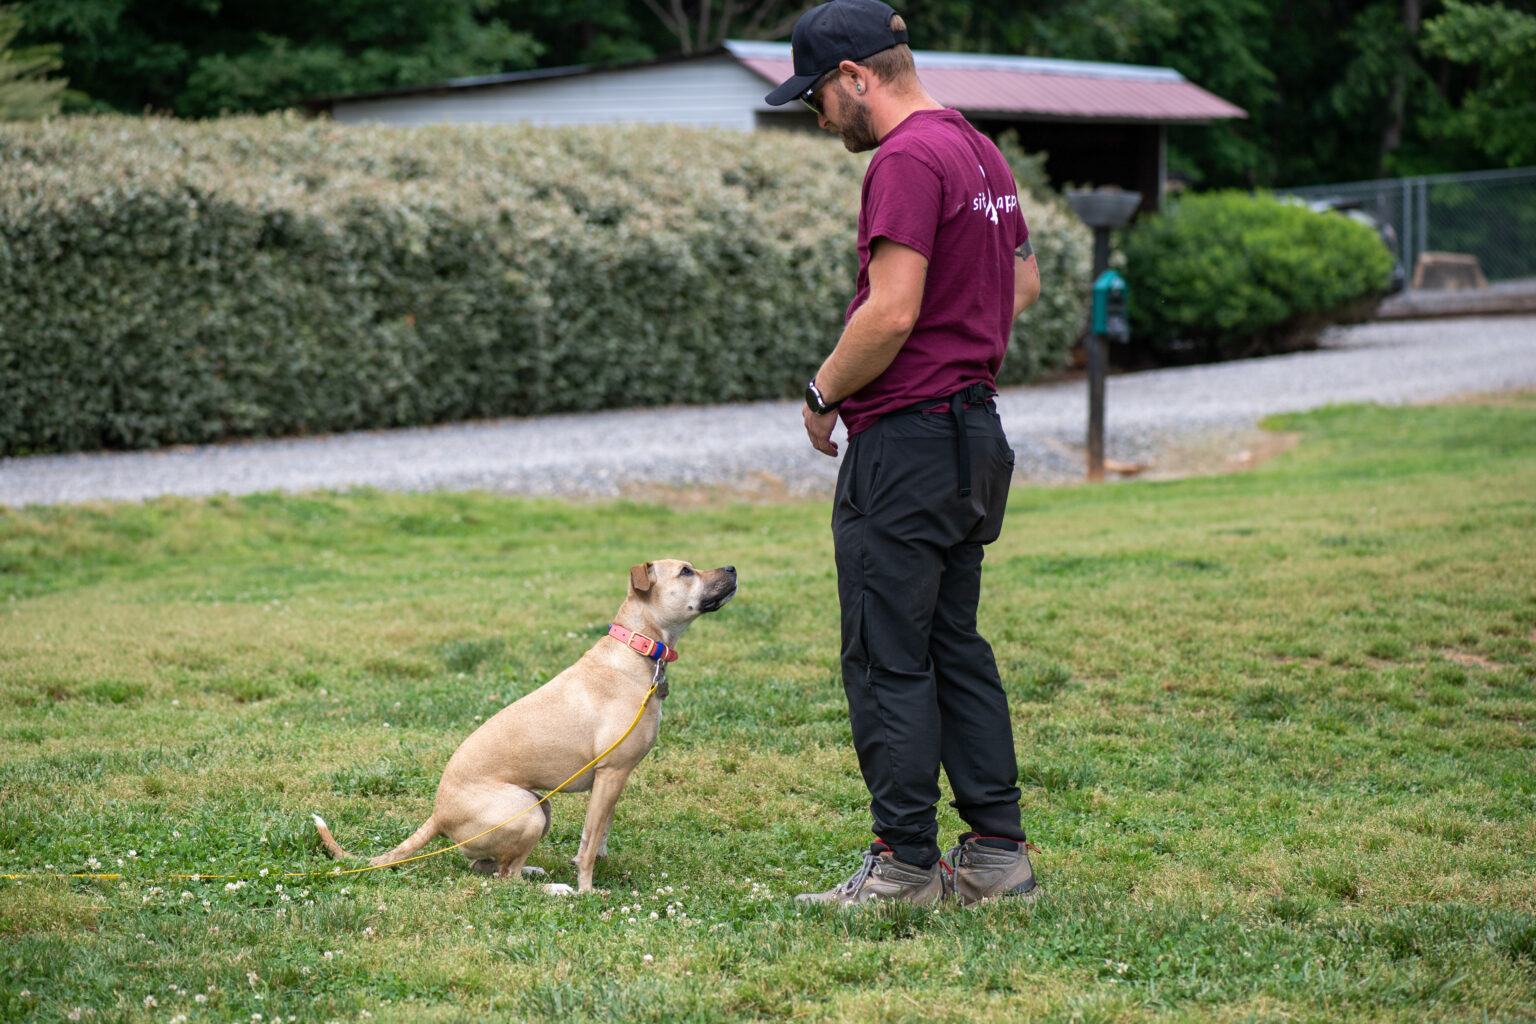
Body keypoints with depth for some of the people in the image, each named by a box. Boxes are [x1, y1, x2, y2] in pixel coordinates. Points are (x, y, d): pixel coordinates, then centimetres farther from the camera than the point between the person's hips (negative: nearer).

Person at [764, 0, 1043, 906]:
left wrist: (824, 393, -9)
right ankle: (997, 850, 17)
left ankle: (906, 864, 2)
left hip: (907, 441, -10)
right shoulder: (980, 151, 14)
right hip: (975, 431, 10)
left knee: (889, 661, -2)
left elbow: (890, 314, -23)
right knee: (956, 650, 14)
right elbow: (1024, 283, 24)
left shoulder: (907, 161, -17)